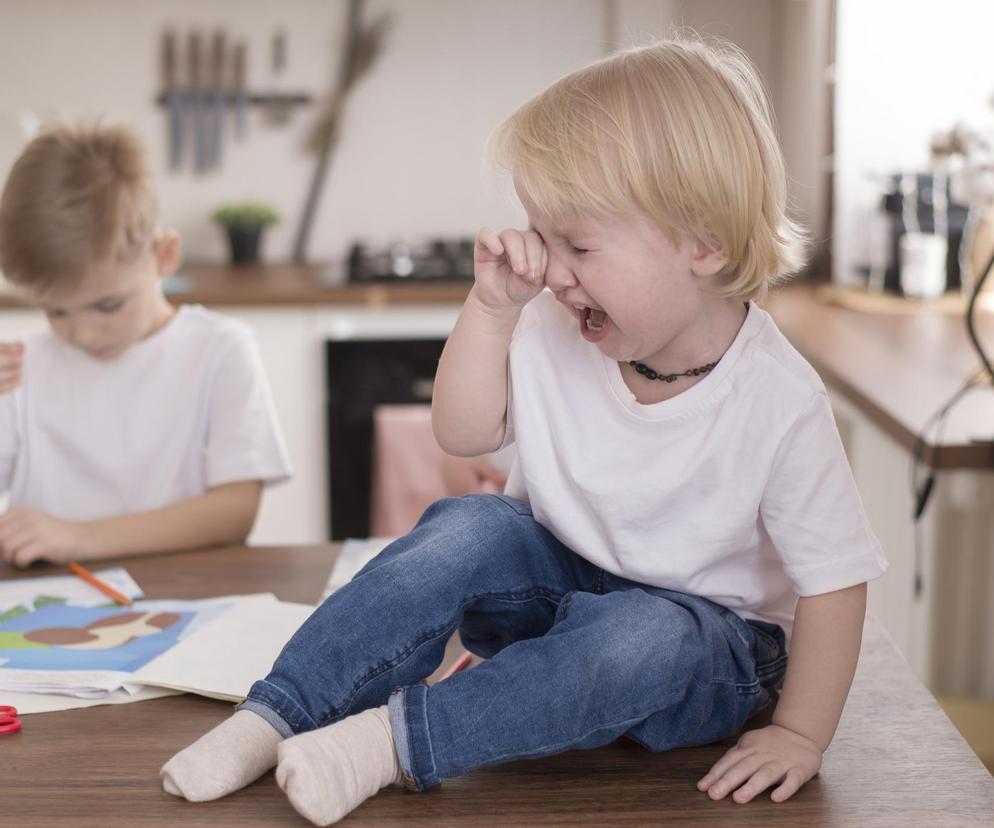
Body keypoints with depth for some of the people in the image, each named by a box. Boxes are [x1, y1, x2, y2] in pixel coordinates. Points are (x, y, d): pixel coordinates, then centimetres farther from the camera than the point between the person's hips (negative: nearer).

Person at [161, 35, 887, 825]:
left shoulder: (780, 403, -25)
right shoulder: (557, 334, -11)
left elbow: (835, 577, -18)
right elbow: (463, 432, -6)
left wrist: (799, 735, -16)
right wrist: (494, 305, -17)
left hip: (703, 639, -3)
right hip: (558, 583, 4)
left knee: (652, 639, -37)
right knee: (469, 528, -25)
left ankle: (399, 738, -35)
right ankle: (273, 719, -26)